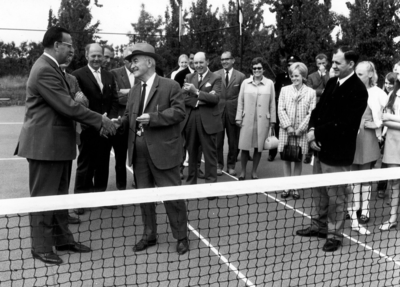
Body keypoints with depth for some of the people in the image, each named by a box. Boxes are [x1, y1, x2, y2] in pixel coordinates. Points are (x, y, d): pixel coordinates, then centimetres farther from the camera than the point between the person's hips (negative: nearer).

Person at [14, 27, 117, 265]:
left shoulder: (51, 68, 13)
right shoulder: (44, 70, -20)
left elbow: (66, 104, 14)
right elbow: (67, 106, -24)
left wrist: (97, 121, 5)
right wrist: (100, 121, -16)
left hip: (58, 143, 10)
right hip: (45, 145, -10)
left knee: (59, 195, 17)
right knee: (43, 197, 2)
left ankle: (62, 238, 30)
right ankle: (41, 247, 15)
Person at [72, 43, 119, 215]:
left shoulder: (109, 76, 14)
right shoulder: (78, 75, -5)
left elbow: (114, 100, 10)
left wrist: (111, 119, -7)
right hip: (88, 128, -5)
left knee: (103, 164, 12)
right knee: (85, 165, 3)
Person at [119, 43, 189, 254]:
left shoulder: (170, 86, -4)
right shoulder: (134, 90, 16)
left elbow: (179, 112, -12)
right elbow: (129, 117, 16)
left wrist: (153, 117, -20)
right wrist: (119, 122, -5)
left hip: (162, 150, -6)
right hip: (139, 152, 7)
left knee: (172, 194, 0)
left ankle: (181, 237, 16)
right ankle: (149, 235, 29)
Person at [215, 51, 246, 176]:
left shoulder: (241, 76, 1)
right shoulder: (215, 75, 4)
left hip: (233, 112, 0)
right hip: (218, 111, 0)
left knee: (233, 141, 7)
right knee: (218, 140, 5)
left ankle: (231, 165, 21)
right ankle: (218, 165, 19)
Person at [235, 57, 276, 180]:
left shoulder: (269, 83, 3)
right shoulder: (245, 82, 4)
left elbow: (272, 103, 5)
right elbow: (240, 101, 7)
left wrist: (273, 120, 5)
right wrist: (238, 118, 3)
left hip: (263, 120, 0)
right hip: (247, 120, 0)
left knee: (258, 147, 6)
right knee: (245, 147, 1)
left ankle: (254, 172, 21)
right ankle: (243, 171, 16)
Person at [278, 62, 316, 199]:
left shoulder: (311, 92, 1)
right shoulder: (285, 90, 5)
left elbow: (311, 113, -3)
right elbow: (281, 109, 0)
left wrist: (300, 129, -10)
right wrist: (288, 126, -10)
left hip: (302, 132, -1)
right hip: (286, 130, 1)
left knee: (298, 159, 5)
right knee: (286, 158, 5)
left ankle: (295, 187, 13)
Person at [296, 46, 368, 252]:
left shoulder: (358, 90, -15)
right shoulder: (331, 83, 9)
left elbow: (343, 124, -21)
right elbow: (319, 108, 12)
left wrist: (316, 132, -15)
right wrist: (312, 130, -5)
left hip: (338, 152, -8)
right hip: (321, 146, 8)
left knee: (336, 195, 3)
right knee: (319, 190, 18)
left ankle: (334, 235, 17)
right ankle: (318, 225, 33)